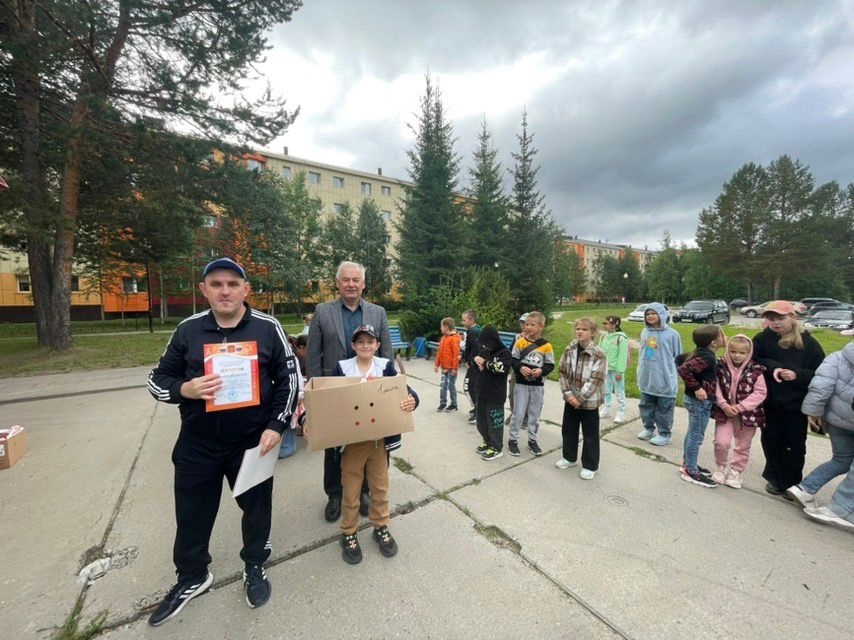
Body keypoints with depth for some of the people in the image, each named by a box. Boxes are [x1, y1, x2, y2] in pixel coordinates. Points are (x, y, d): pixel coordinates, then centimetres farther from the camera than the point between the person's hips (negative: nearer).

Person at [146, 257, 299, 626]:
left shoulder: (267, 328, -8)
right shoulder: (188, 330, -2)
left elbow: (289, 378, -3)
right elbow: (157, 379, 6)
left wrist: (276, 426, -10)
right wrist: (185, 389, -17)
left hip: (252, 441, -1)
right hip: (197, 444, 2)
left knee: (256, 507, 17)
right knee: (192, 513, 19)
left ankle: (255, 568, 45)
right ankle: (191, 577, 48)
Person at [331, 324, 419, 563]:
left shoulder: (386, 366, -5)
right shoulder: (342, 368, -6)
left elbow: (404, 391, -9)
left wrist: (412, 400, -31)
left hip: (380, 438, 1)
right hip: (351, 439, -1)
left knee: (380, 486, 18)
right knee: (351, 489, 14)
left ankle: (381, 527, 41)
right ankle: (349, 533, 36)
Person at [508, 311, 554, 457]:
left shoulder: (546, 345, -5)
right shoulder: (520, 342, -5)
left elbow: (550, 365, -2)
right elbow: (513, 360, -3)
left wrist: (541, 371, -20)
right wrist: (520, 368, -22)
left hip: (538, 385, 1)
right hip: (521, 383, -1)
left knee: (535, 414, 14)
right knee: (518, 413, 4)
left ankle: (532, 440, 30)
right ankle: (513, 439, 19)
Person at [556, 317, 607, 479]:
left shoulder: (599, 354, -14)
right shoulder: (569, 350, 0)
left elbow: (595, 380, -17)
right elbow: (561, 372, 0)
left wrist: (580, 398, -16)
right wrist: (568, 394, -9)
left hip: (589, 401, -5)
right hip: (571, 399, 5)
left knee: (590, 434, 8)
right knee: (568, 429, 17)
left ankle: (590, 466, 26)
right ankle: (569, 457, 37)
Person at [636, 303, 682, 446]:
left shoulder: (671, 334, -8)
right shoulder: (645, 332, 5)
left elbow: (677, 357, -1)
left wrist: (675, 376, 1)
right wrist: (640, 373, 13)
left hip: (664, 380, -5)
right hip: (646, 379, 5)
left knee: (664, 409, 7)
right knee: (646, 406, 16)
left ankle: (665, 434, 21)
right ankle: (648, 428, 32)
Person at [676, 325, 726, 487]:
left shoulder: (701, 352, 3)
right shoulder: (707, 357, -23)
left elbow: (680, 359, 16)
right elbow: (683, 369, -34)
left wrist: (694, 382, 14)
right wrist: (696, 387, -25)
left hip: (696, 400, 9)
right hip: (700, 401, -9)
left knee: (692, 434, 20)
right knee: (696, 437, 2)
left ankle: (687, 464, 34)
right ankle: (691, 472, 13)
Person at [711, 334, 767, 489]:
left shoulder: (755, 371, -8)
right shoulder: (721, 367, -7)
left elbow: (760, 393, -8)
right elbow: (716, 389, -4)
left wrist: (740, 407, -16)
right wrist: (724, 405, -16)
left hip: (748, 415, 1)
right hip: (724, 412, 0)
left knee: (742, 447, 14)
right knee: (721, 442, -8)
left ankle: (735, 472, 33)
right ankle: (720, 467, 18)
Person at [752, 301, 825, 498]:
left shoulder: (808, 343, -5)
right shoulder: (762, 339, -6)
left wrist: (797, 375, -20)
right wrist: (771, 367, -22)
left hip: (797, 403, 0)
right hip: (770, 401, 0)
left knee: (795, 444, 9)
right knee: (771, 441, 10)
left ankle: (792, 483, 26)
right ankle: (775, 478, 30)